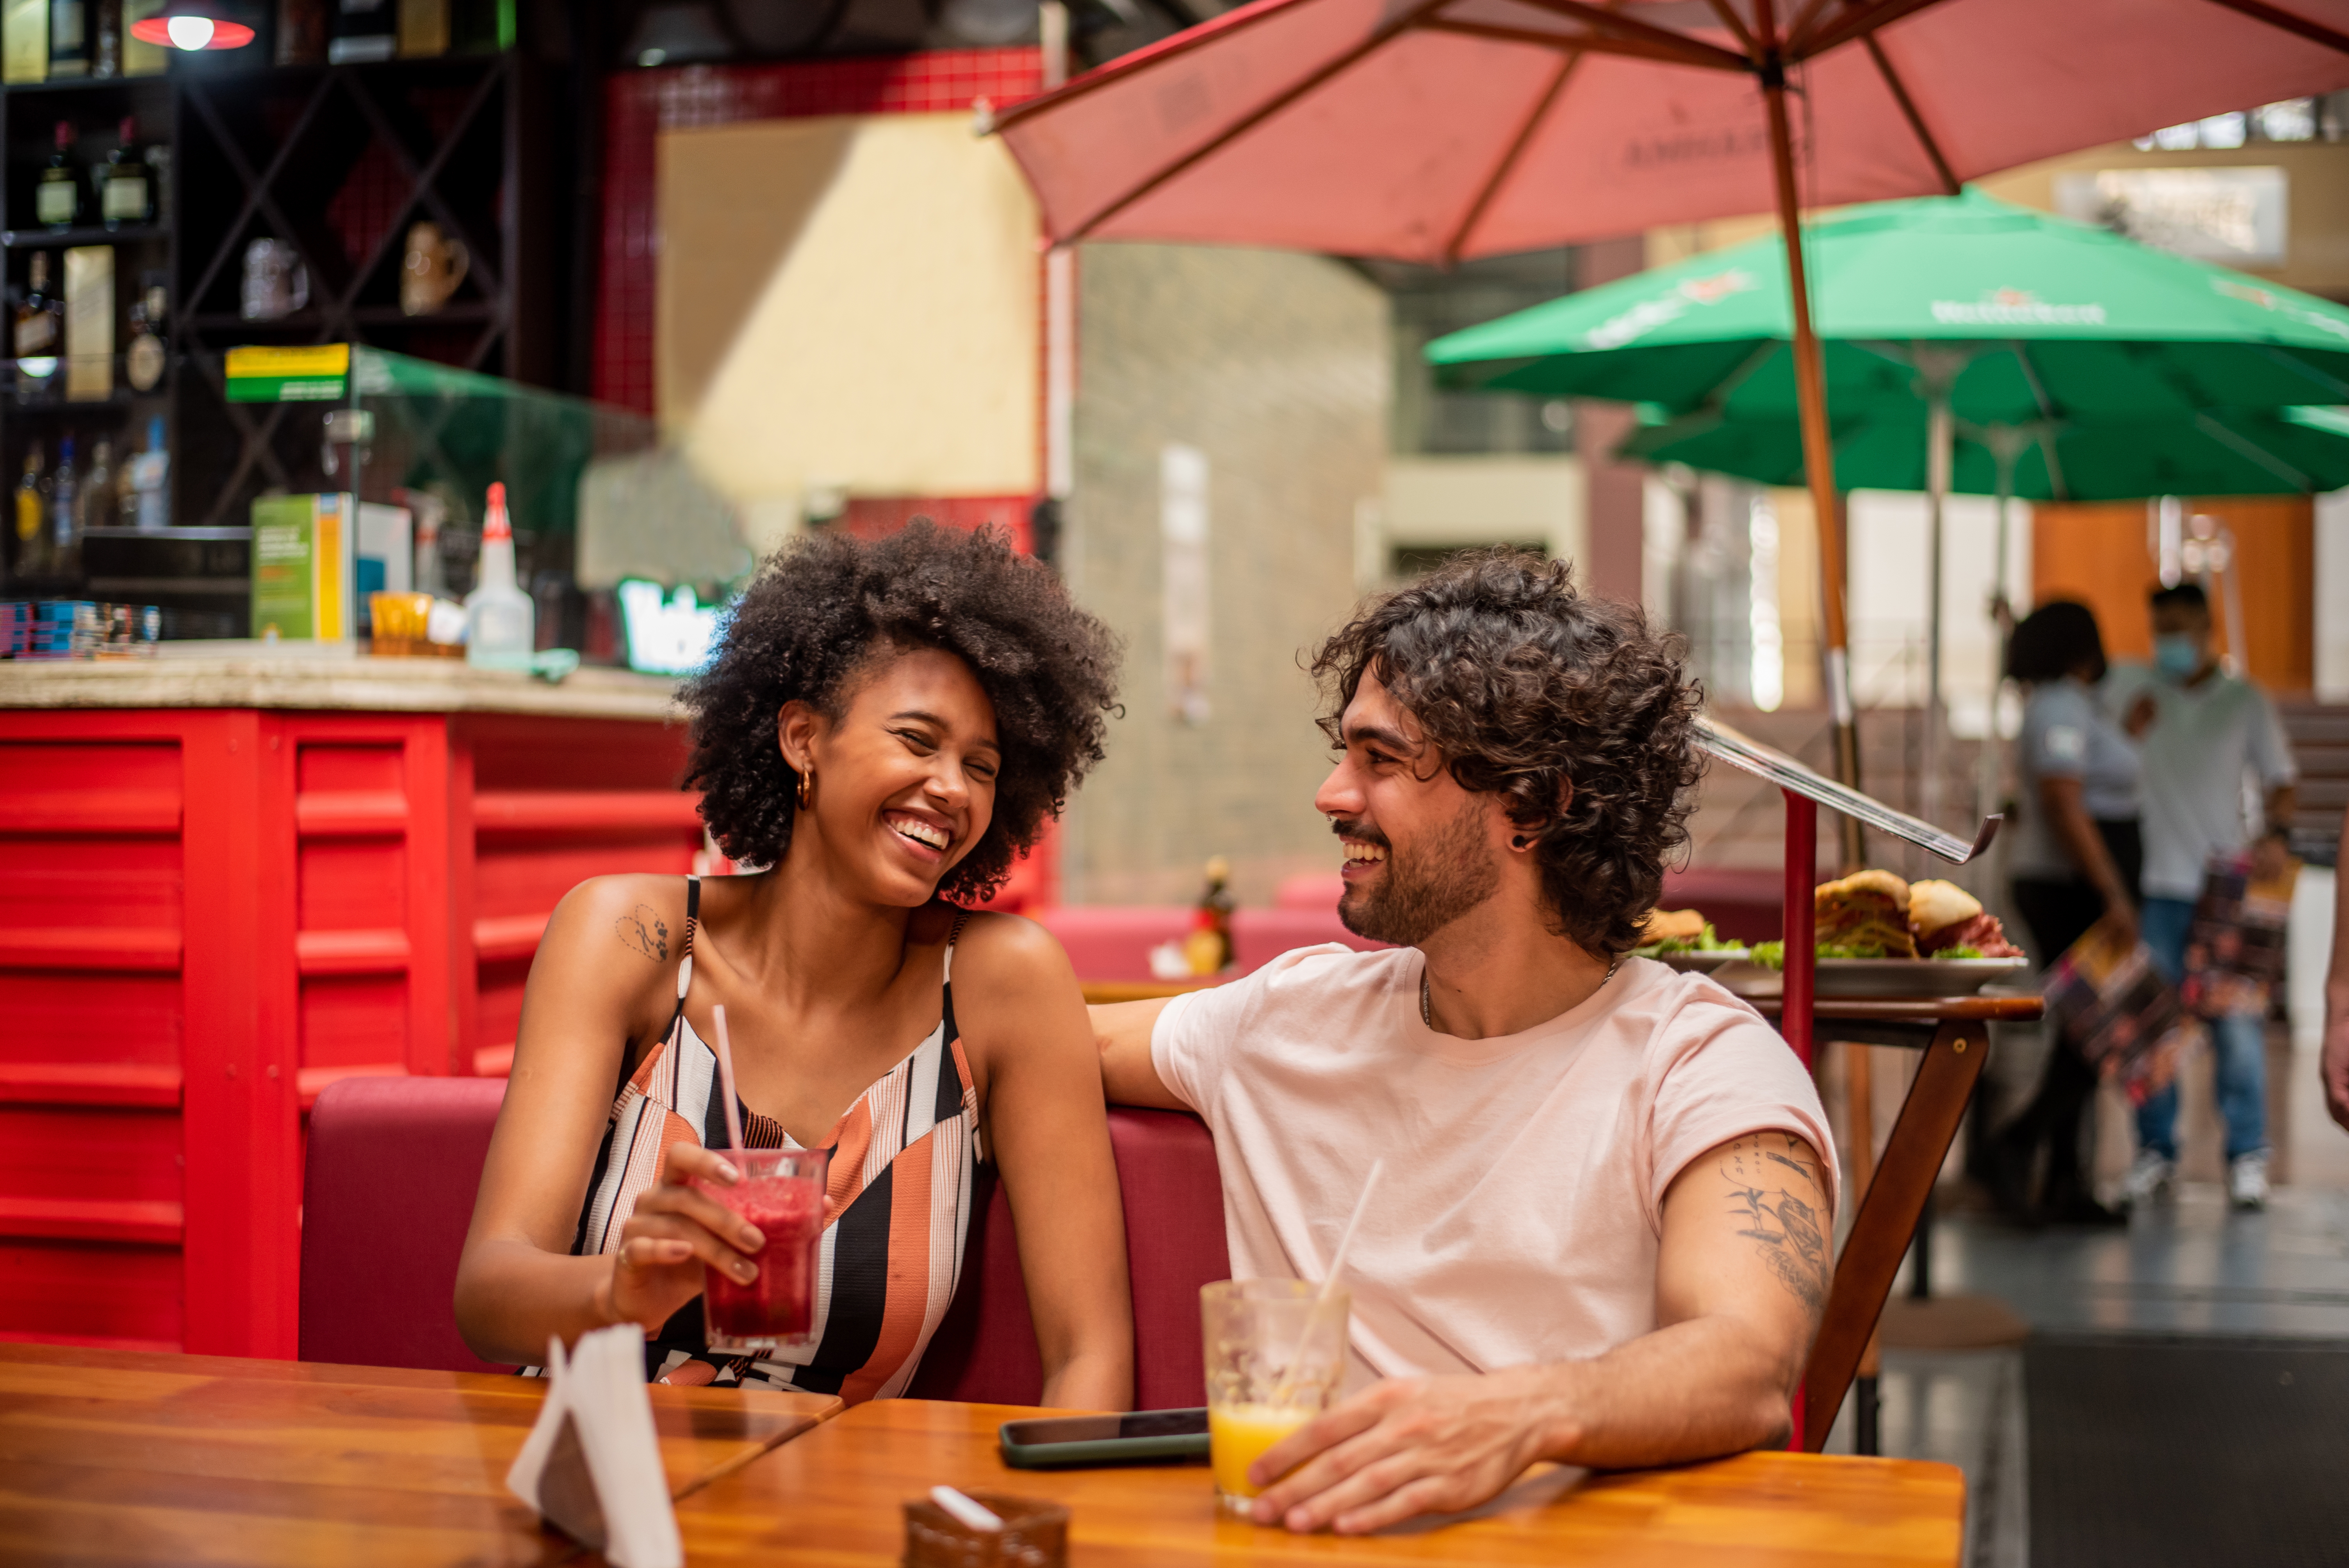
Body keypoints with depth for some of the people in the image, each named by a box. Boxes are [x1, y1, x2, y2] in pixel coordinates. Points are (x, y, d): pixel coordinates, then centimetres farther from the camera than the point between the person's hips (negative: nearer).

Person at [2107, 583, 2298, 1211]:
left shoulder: (2246, 700, 9)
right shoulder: (2132, 689, 9)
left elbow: (2281, 778, 9)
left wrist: (2278, 835, -9)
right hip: (2156, 884, 1)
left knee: (2237, 1025, -4)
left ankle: (2247, 1156, 4)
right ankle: (2155, 1150, 11)